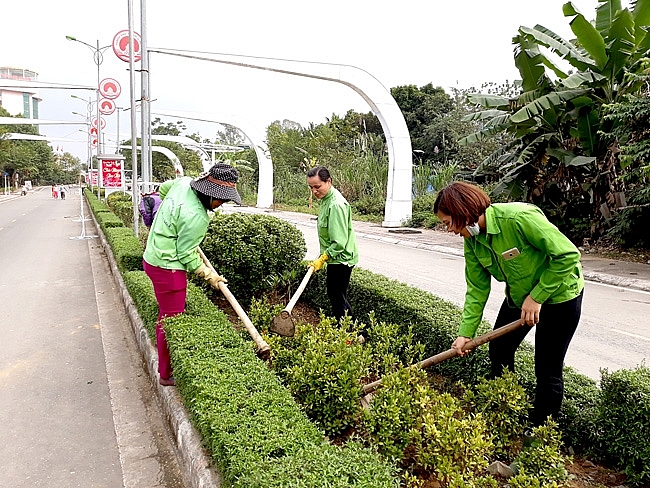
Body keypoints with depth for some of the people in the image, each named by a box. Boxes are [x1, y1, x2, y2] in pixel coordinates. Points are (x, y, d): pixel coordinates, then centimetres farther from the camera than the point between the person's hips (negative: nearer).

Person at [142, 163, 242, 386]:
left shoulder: (184, 182, -2)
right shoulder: (196, 217, -28)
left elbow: (163, 188, 20)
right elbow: (186, 254, -19)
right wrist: (208, 274, -7)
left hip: (154, 257, 10)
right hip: (168, 267, -10)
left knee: (166, 317, 20)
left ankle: (164, 365, 34)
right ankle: (167, 374, 15)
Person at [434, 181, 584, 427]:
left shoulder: (519, 218, -34)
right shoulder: (472, 241, -11)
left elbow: (568, 255, -28)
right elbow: (477, 289, -6)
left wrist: (537, 297, -25)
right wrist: (465, 333, -11)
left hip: (559, 293, -7)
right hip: (519, 295, 7)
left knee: (547, 370, -2)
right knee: (499, 349, 14)